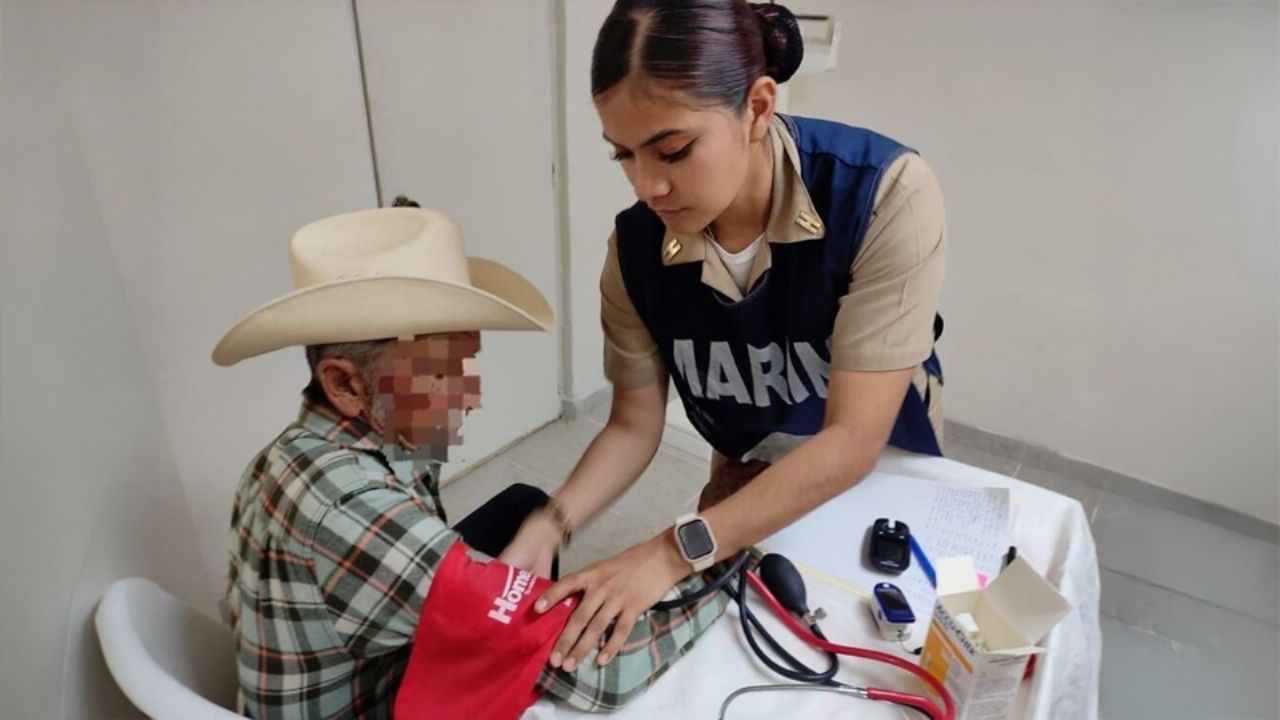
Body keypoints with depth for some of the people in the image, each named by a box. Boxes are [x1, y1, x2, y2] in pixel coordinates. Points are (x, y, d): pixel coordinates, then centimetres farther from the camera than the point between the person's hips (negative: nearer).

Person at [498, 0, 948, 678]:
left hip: (882, 470, -2)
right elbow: (633, 426, -13)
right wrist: (545, 528, -30)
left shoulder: (886, 194, -34)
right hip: (747, 482, 3)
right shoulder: (636, 245, -22)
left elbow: (852, 440, -34)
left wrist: (675, 551, -39)